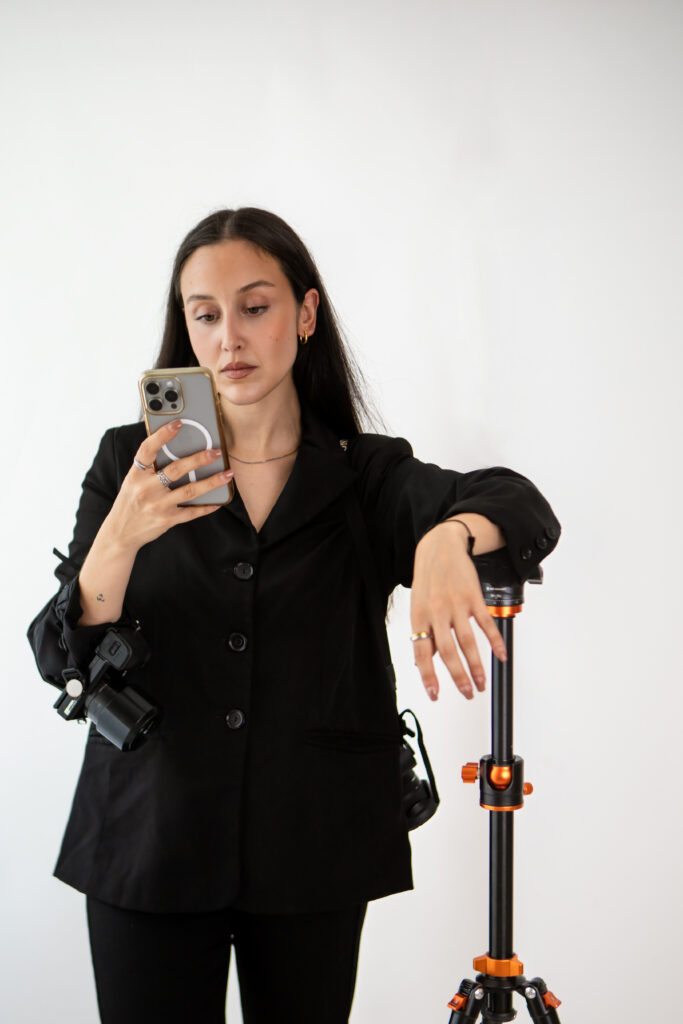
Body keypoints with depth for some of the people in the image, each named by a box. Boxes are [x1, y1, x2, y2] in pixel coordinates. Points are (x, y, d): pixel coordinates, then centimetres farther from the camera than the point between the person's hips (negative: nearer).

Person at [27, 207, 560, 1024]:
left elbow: (524, 509, -16)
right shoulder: (130, 461, 2)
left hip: (315, 854, 0)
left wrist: (447, 536, -40)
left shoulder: (367, 473, 2)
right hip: (151, 840, 0)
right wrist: (122, 538, -24)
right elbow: (62, 660, -5)